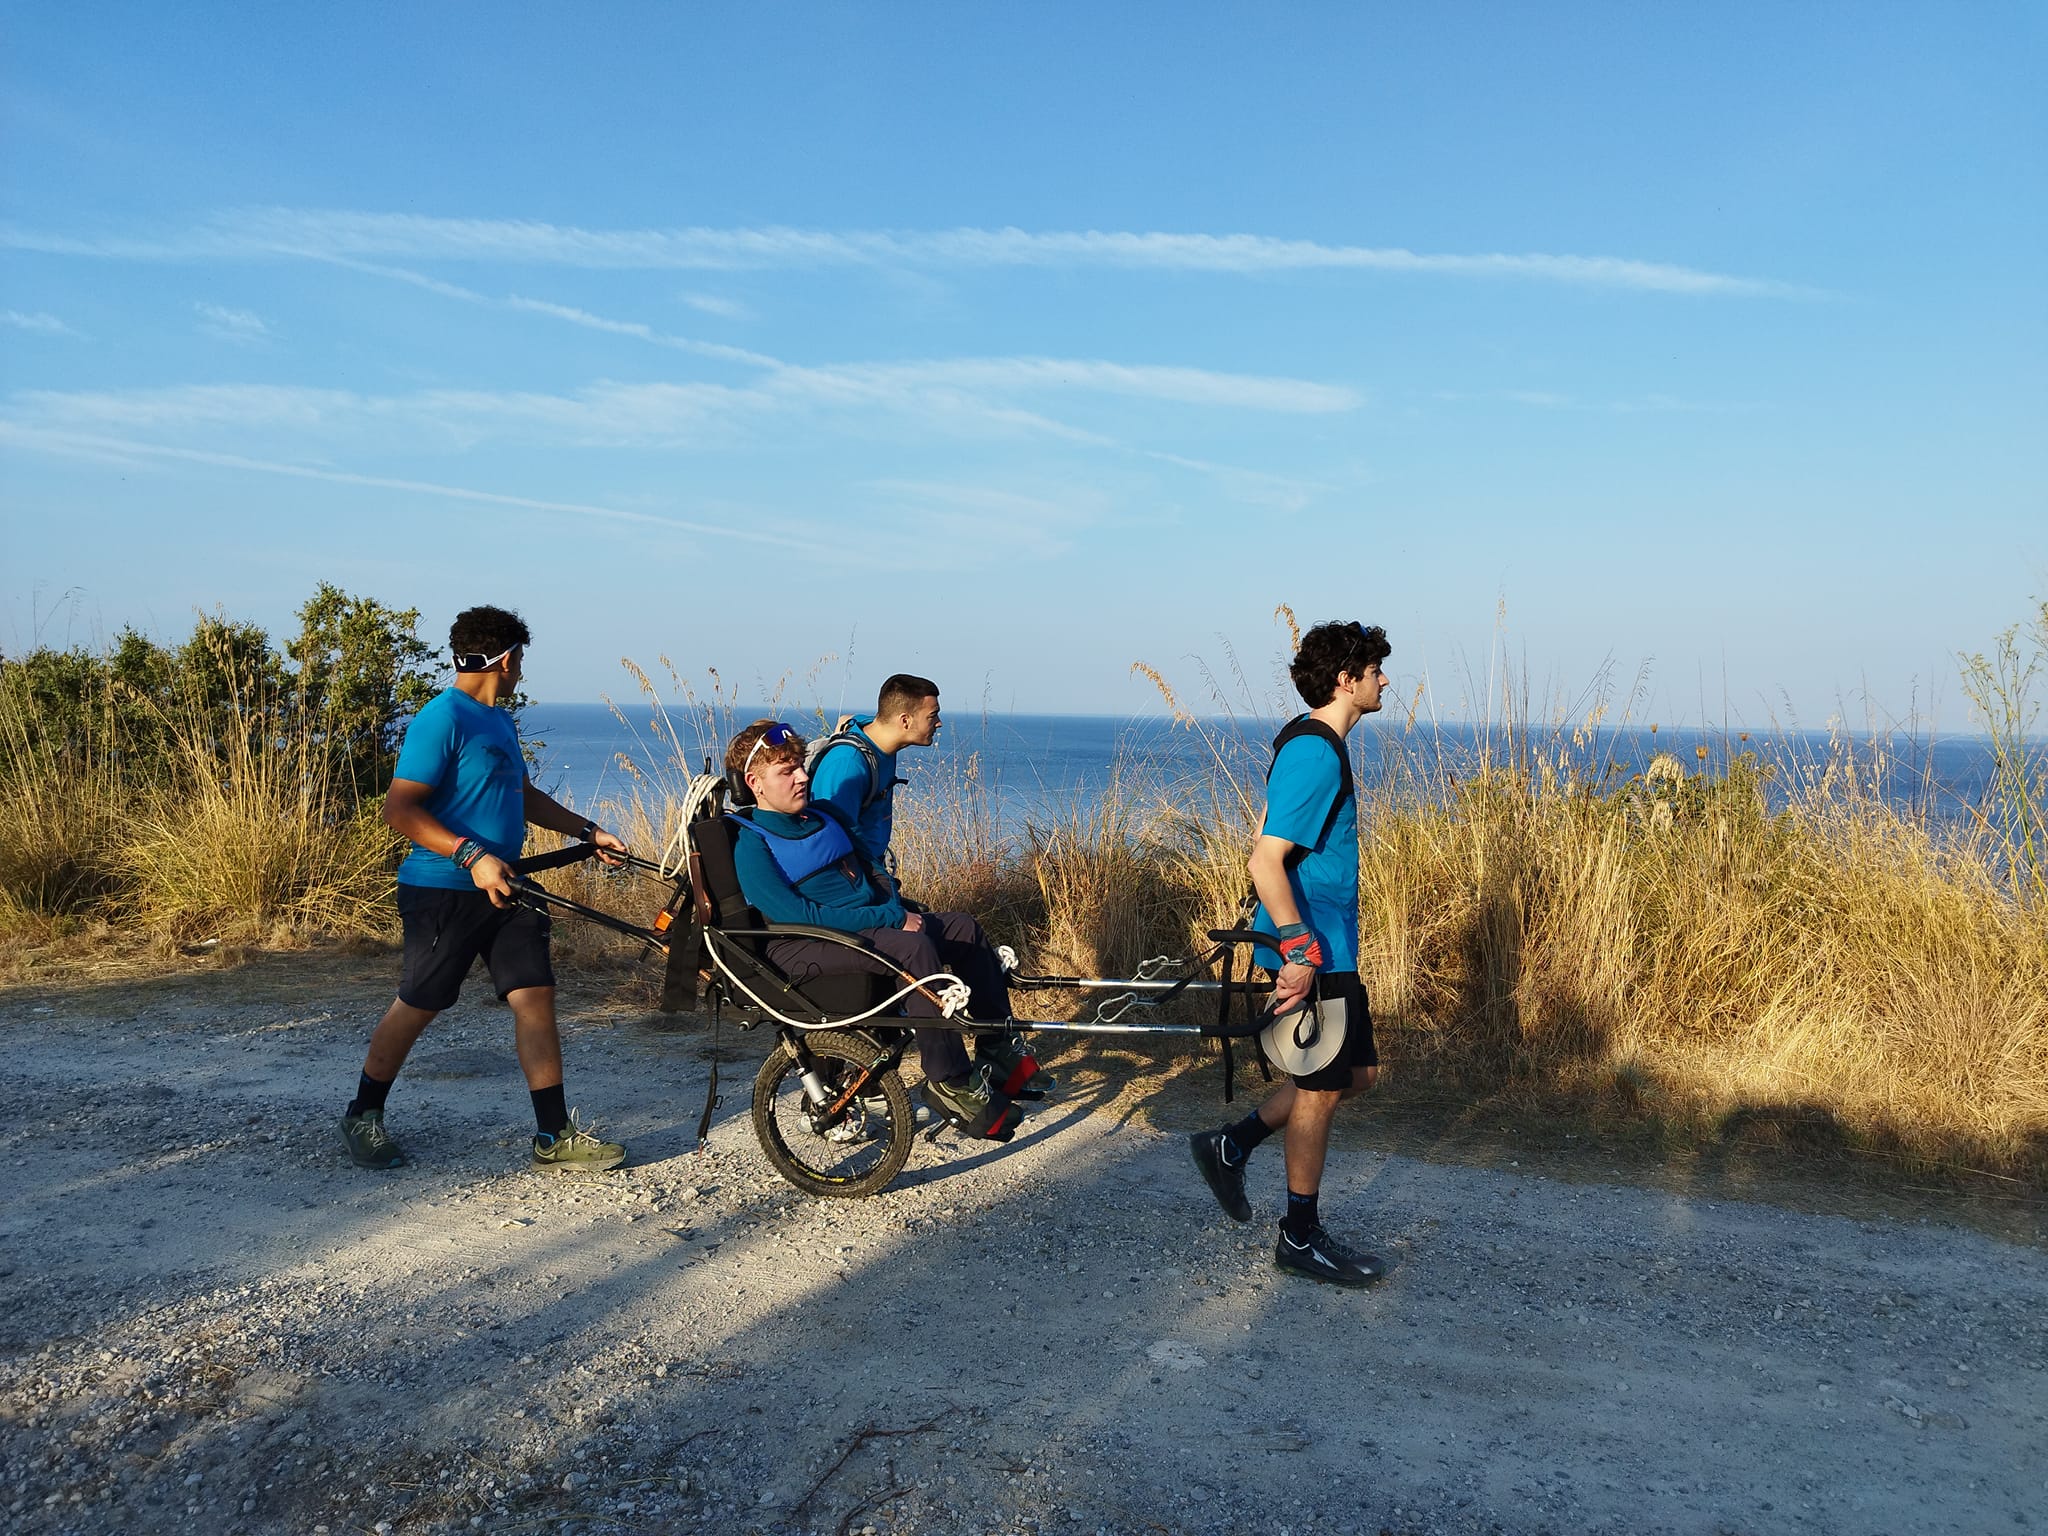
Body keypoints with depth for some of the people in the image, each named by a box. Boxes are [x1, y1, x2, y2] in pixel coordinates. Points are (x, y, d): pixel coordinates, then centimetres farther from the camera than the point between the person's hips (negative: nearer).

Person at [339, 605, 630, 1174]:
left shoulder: (499, 720, 14)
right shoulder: (442, 718, -15)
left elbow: (524, 796, 26)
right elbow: (400, 810, -20)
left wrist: (587, 831, 18)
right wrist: (472, 856, -28)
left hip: (502, 889, 8)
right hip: (443, 892, -8)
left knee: (535, 998, 1)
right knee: (418, 1006, 5)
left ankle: (555, 1137, 5)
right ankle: (363, 1115, 28)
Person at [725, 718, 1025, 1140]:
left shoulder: (822, 816, 17)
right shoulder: (751, 844, -10)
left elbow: (872, 872, 23)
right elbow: (794, 914, -21)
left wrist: (897, 910, -1)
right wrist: (890, 920, -20)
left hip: (873, 927, 9)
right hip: (805, 948, -9)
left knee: (963, 927, 2)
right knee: (915, 948, -31)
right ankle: (950, 1083, -24)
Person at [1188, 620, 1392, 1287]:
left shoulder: (1313, 745, 12)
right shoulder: (1314, 755, -20)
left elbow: (1278, 845, 21)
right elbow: (1266, 861, -27)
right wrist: (1300, 950, -27)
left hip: (1328, 948, 10)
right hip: (1311, 953, -10)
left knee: (1358, 1072, 17)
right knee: (1320, 1089, 2)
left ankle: (1230, 1145, 25)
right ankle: (1301, 1239, 17)